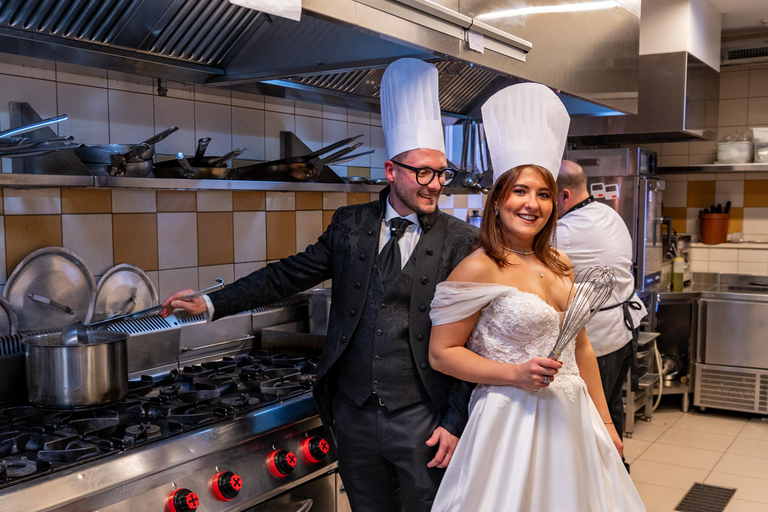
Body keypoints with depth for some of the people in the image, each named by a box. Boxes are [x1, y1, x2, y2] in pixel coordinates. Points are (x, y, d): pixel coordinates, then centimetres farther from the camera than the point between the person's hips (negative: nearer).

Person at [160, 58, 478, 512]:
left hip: (420, 421, -3)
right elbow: (289, 275, 7)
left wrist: (456, 423, -8)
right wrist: (211, 304, 2)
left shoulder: (461, 241, -6)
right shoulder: (351, 225, 4)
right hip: (353, 412, 3)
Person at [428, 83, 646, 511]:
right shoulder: (479, 268, -12)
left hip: (573, 418, 6)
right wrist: (515, 374, -20)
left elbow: (581, 348, 14)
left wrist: (605, 422, 15)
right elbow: (442, 352, -11)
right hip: (513, 420, -6)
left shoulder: (561, 265, 7)